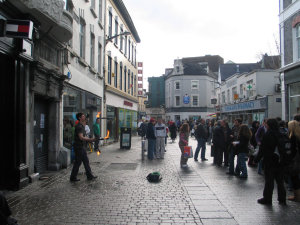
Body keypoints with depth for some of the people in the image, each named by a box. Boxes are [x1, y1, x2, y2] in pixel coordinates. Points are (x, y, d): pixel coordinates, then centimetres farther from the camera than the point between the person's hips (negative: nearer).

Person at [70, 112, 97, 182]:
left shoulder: (82, 126, 14)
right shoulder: (79, 126, -18)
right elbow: (81, 138, -25)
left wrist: (90, 139, 12)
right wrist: (91, 139, -25)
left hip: (82, 147, 10)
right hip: (79, 147, -10)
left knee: (86, 161, 12)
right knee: (77, 163, -1)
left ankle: (90, 176, 18)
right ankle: (73, 177, 10)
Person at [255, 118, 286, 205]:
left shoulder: (267, 135, -14)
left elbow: (262, 149, -14)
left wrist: (257, 159, -7)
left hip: (270, 162, -6)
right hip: (280, 161, 6)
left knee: (269, 181, 3)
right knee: (280, 181, 14)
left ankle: (267, 199, 10)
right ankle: (282, 199, 21)